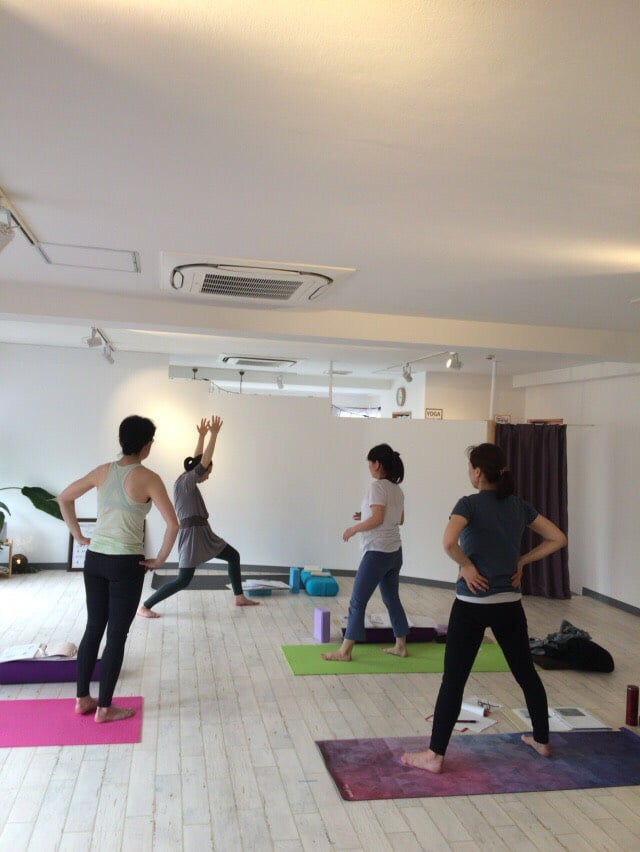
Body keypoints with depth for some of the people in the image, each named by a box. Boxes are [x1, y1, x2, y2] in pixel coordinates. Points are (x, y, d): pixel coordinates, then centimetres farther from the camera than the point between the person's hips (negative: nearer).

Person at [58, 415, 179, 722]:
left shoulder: (103, 471, 3)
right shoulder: (148, 478, -13)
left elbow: (64, 498, 14)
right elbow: (172, 524, -20)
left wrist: (78, 536, 15)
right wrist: (160, 559, -8)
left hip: (94, 559, 6)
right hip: (126, 563, -6)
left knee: (93, 628, 17)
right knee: (117, 634, 6)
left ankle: (82, 699, 28)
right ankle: (104, 708, 15)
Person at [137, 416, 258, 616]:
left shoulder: (187, 480, 12)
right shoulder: (186, 482, -13)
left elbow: (198, 459, 21)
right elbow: (204, 461, -21)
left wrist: (202, 435, 20)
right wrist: (213, 434, -18)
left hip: (203, 533, 11)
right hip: (191, 534, -11)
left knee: (233, 556, 16)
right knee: (183, 580, -8)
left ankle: (240, 598, 24)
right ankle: (144, 607, 1)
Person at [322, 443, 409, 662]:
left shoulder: (377, 486, -15)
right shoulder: (397, 489, 10)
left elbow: (377, 519, -23)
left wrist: (353, 529, -10)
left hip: (377, 552, -9)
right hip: (395, 552, 9)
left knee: (357, 601, -2)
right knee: (391, 598, 19)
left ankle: (345, 652, 4)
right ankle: (401, 646, 27)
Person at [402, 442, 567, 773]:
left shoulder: (470, 504, -13)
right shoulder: (519, 506, 4)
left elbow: (448, 542, -30)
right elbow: (557, 539, 9)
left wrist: (467, 566, -14)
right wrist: (521, 561, 7)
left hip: (473, 604, -5)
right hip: (510, 605, 6)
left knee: (453, 679, 1)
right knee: (526, 672, 20)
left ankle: (435, 755, 7)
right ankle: (542, 741, 35)